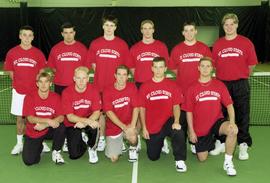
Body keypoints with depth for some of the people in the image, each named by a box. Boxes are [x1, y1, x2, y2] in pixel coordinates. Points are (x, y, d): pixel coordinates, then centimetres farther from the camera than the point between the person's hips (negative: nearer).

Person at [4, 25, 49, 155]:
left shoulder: (38, 53, -4)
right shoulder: (12, 53, -1)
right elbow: (10, 72, 8)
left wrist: (36, 84, -1)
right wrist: (20, 83, 6)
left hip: (35, 91, -1)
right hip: (18, 92, 1)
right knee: (20, 118, 10)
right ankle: (19, 143, 23)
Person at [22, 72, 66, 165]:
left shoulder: (56, 97, -8)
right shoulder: (29, 97, -11)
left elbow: (61, 117, -16)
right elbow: (30, 118, -19)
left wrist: (44, 125, -30)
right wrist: (48, 120, -34)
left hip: (49, 130, 1)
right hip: (33, 133, -1)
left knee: (61, 127, -31)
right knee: (29, 161, -15)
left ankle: (56, 152, -4)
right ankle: (39, 147, 21)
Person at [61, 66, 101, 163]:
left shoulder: (93, 90, -13)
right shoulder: (67, 92, -17)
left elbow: (96, 113, -17)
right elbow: (70, 117, -19)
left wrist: (85, 122, -35)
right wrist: (87, 120, -35)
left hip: (88, 120, 1)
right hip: (72, 124, 0)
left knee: (94, 126, -35)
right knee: (74, 155, -12)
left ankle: (92, 148, -4)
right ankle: (83, 140, 23)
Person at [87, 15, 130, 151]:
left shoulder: (122, 44, 1)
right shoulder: (95, 44, 5)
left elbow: (126, 65, 4)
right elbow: (92, 62, 11)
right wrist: (101, 73, 3)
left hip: (117, 85, -1)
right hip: (99, 85, 2)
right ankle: (102, 138, 21)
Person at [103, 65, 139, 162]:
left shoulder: (132, 88, -7)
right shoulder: (107, 91, -10)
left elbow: (136, 108, -12)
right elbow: (109, 112, -16)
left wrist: (132, 126, -26)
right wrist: (124, 127, -25)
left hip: (128, 125, 0)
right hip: (113, 127, 0)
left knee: (133, 138, -33)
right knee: (113, 158, -7)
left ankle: (133, 149, 5)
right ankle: (119, 143, 27)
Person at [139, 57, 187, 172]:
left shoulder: (172, 86, -1)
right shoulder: (144, 87, 0)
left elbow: (176, 106, -2)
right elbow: (142, 109, 4)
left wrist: (176, 121, -20)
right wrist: (144, 128, -1)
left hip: (168, 121, -1)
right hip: (152, 127, 2)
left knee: (179, 132, -36)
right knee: (153, 157, 8)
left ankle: (180, 161, -13)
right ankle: (160, 143, 43)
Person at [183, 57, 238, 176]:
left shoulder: (220, 85, 0)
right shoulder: (192, 89, -2)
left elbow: (229, 105, -2)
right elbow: (189, 112, 0)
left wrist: (232, 121, -20)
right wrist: (191, 131, -4)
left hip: (217, 122, 0)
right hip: (200, 129, 0)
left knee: (233, 130, -33)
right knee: (202, 159, 4)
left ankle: (228, 162, -14)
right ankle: (210, 143, 39)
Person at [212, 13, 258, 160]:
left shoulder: (246, 43, 0)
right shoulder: (217, 44, 5)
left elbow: (251, 64, 4)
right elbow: (214, 64, 9)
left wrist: (242, 76, 7)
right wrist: (223, 76, 5)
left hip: (240, 85, -2)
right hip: (222, 84, 2)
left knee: (242, 115, 0)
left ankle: (243, 145, 10)